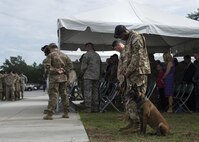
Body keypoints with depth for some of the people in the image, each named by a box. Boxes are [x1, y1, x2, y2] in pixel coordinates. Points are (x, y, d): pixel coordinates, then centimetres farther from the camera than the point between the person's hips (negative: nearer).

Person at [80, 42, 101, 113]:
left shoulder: (86, 55, -6)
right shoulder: (97, 55, 15)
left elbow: (83, 67, -9)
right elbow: (100, 66, 18)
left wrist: (82, 73, 7)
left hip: (88, 76, -6)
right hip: (96, 76, 7)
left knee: (87, 92, -5)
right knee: (95, 92, 9)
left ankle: (88, 108, -7)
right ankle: (95, 107, 10)